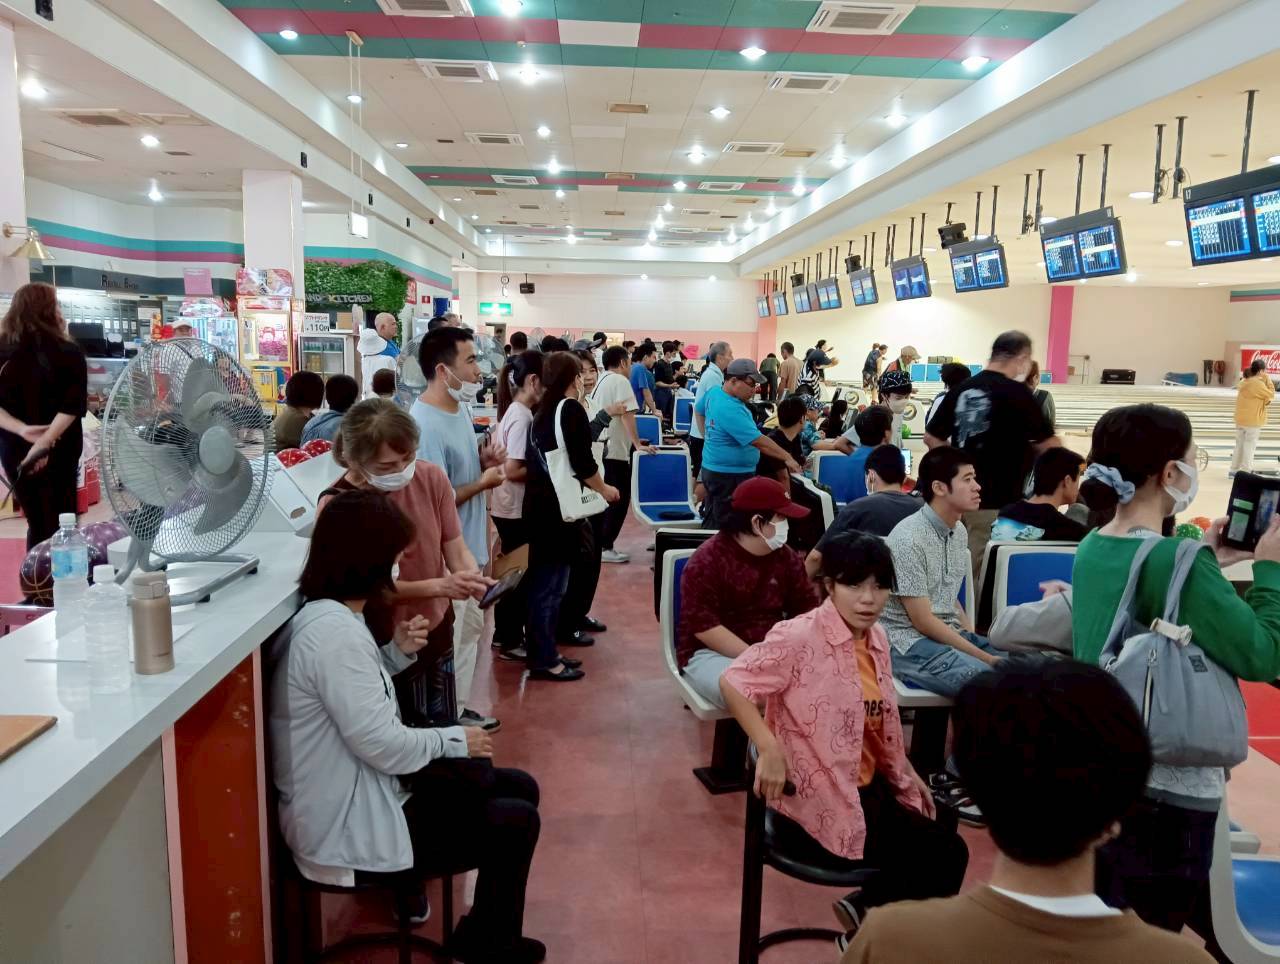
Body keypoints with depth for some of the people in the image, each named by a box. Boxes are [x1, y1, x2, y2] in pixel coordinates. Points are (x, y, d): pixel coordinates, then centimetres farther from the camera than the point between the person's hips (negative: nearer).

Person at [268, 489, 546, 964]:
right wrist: (456, 740, -11)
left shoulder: (329, 615, 4)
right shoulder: (333, 630, -29)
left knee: (519, 788, 12)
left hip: (358, 797, 10)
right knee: (515, 822, -3)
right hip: (349, 833, -10)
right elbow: (382, 744, -28)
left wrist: (396, 653, 0)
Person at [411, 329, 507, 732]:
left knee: (469, 629, 22)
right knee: (444, 644, 5)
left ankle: (457, 709, 39)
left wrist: (483, 461, -2)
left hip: (466, 550, 10)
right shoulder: (426, 427, -27)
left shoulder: (460, 408, 4)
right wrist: (482, 483, -19)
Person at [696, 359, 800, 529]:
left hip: (713, 469, 10)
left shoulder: (713, 392, 0)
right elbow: (759, 441, -28)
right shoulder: (730, 410, -28)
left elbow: (698, 409, 21)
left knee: (711, 521, 20)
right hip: (729, 476, -10)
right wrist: (787, 458, -22)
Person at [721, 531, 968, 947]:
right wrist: (770, 749, -31)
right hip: (817, 802, -8)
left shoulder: (876, 639, 5)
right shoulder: (800, 637, -20)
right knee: (940, 858, -5)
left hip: (869, 788, 8)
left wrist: (906, 775, 7)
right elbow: (733, 682, -23)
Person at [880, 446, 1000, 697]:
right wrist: (984, 657, -16)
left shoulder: (959, 531, 8)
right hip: (908, 642, -9)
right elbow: (922, 620, -18)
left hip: (950, 632, 9)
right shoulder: (908, 539, -19)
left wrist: (975, 637, 2)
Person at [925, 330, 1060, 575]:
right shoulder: (1016, 392, -11)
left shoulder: (961, 389, 5)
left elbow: (932, 438, 9)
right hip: (997, 500, -6)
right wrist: (1024, 445, 10)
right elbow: (1049, 444, -10)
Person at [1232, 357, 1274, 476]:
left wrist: (1265, 400, 7)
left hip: (1240, 419, 7)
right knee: (1249, 446, 0)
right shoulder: (1258, 384, -18)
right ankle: (1246, 472, 4)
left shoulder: (1243, 382, 5)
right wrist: (1268, 379, -3)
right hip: (1253, 421, -7)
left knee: (1239, 445, 13)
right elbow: (1271, 394, -6)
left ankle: (1234, 470, 17)